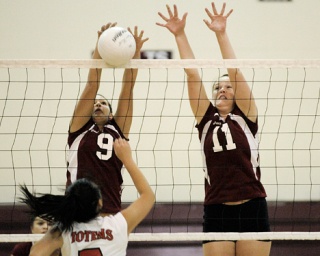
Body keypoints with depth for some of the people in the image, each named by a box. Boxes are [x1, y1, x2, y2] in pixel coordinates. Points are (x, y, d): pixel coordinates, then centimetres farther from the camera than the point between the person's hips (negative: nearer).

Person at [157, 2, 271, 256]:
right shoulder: (206, 120, 11)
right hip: (216, 212, 2)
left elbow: (234, 71, -5)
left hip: (252, 209, -2)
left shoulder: (246, 117, 5)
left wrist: (221, 34, -11)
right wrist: (180, 35, 0)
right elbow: (192, 75, 5)